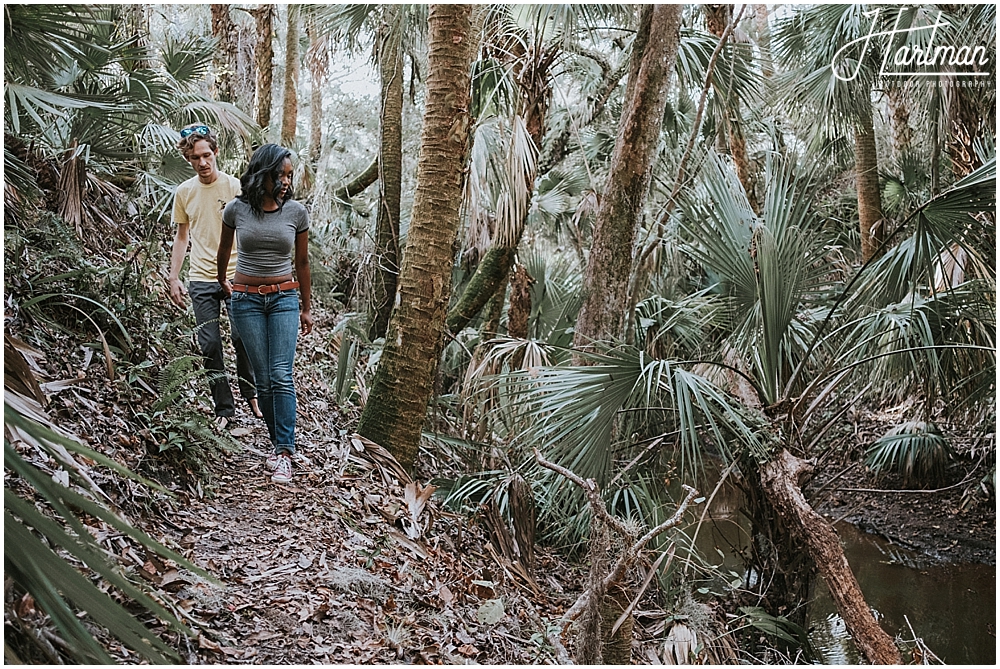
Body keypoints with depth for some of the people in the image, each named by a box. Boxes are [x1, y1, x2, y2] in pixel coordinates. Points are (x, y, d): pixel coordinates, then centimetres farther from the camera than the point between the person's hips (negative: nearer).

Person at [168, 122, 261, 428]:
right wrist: (173, 278, 10)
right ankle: (224, 409, 13)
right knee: (210, 346, 3)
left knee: (242, 339, 1)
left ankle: (251, 394, 25)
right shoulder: (184, 192, 7)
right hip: (201, 279, 3)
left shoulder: (234, 186, -3)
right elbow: (181, 236, 15)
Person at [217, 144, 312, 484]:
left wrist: (305, 308, 15)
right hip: (247, 299, 1)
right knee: (263, 379, 1)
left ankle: (284, 454, -11)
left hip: (284, 298, 0)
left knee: (281, 376, -10)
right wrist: (222, 281, 31)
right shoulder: (236, 210, -3)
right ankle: (279, 442, 15)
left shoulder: (296, 212, -2)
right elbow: (224, 248, 17)